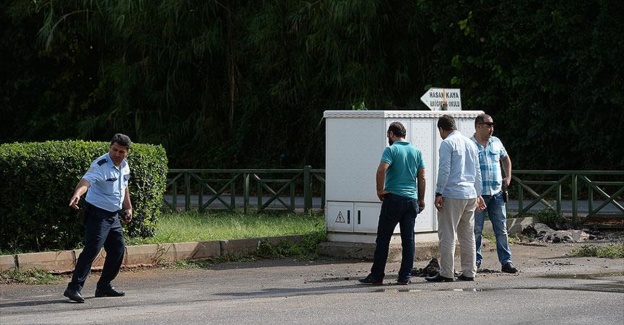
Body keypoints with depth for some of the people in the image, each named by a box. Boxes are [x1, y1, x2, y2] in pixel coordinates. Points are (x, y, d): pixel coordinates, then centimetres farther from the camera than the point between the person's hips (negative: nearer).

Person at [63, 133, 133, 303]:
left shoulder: (124, 166, 6)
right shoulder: (101, 165, -21)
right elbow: (86, 180, -38)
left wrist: (128, 208, 22)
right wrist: (77, 194, -57)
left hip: (114, 215, 9)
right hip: (97, 214, -9)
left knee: (118, 250, 13)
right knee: (92, 249, -18)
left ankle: (104, 286, 27)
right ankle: (74, 288, -21)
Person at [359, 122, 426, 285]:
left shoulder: (391, 150, -6)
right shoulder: (417, 152, 11)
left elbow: (381, 169, -22)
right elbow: (421, 178, 10)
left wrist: (380, 190, -11)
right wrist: (421, 199, 15)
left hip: (393, 198, -5)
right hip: (411, 200, 5)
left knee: (383, 239, 1)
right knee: (408, 239, 6)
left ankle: (377, 276, 1)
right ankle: (405, 276, 5)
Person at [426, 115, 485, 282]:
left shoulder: (447, 143, -7)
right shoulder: (470, 143, 15)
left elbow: (444, 170, -13)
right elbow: (477, 172, 19)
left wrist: (439, 193, -10)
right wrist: (478, 194, 25)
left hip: (452, 194, -7)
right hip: (470, 194, 7)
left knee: (447, 235, -4)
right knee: (467, 235, 11)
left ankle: (446, 273, -5)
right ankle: (469, 272, 12)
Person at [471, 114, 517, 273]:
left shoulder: (496, 142, 10)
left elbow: (506, 159, 27)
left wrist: (508, 177, 16)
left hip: (496, 194, 4)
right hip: (477, 194, -4)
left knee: (501, 229, 3)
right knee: (476, 230, 3)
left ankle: (506, 261, 6)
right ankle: (476, 261, 14)